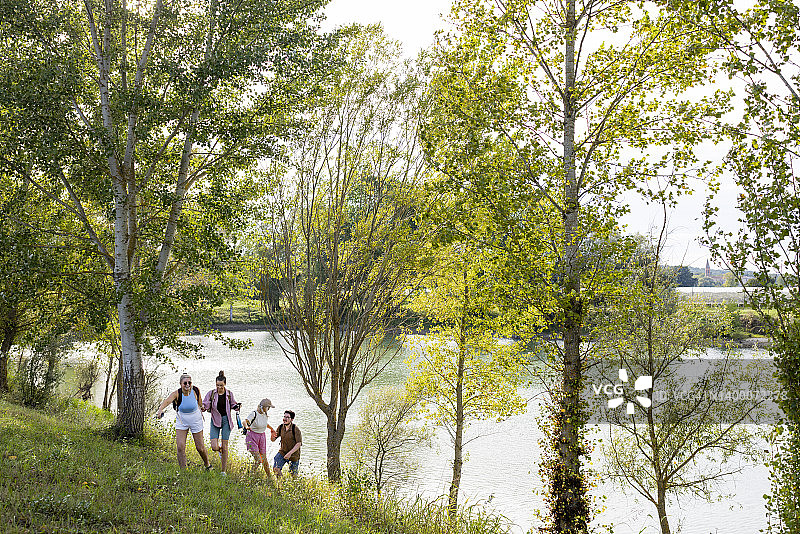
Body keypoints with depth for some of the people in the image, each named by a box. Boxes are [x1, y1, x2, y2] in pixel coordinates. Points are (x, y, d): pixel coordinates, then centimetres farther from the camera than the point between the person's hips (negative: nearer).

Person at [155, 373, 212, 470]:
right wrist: (160, 410, -64)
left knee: (200, 447, 8)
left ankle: (207, 465, 36)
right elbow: (167, 401, -44)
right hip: (181, 421, 0)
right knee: (180, 447, -10)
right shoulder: (176, 394, -24)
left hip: (195, 421, 0)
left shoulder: (196, 390, -18)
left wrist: (200, 408, 24)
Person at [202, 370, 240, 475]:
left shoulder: (229, 394, -1)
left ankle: (223, 471, 12)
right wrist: (203, 407, -28)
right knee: (214, 447, -9)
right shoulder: (211, 393, -5)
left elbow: (232, 405, 13)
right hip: (215, 421, 0)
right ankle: (220, 451, 31)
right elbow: (205, 405, -6)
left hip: (226, 420, 0)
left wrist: (237, 407, -7)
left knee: (224, 446, 0)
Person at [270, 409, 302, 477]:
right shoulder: (280, 427, -5)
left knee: (293, 475, 6)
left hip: (294, 455, -3)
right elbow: (273, 440, 1)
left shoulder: (295, 429, -20)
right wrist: (272, 435, -23)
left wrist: (290, 453, -31)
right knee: (276, 468, -14)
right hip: (282, 452, 3)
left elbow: (299, 443, -22)